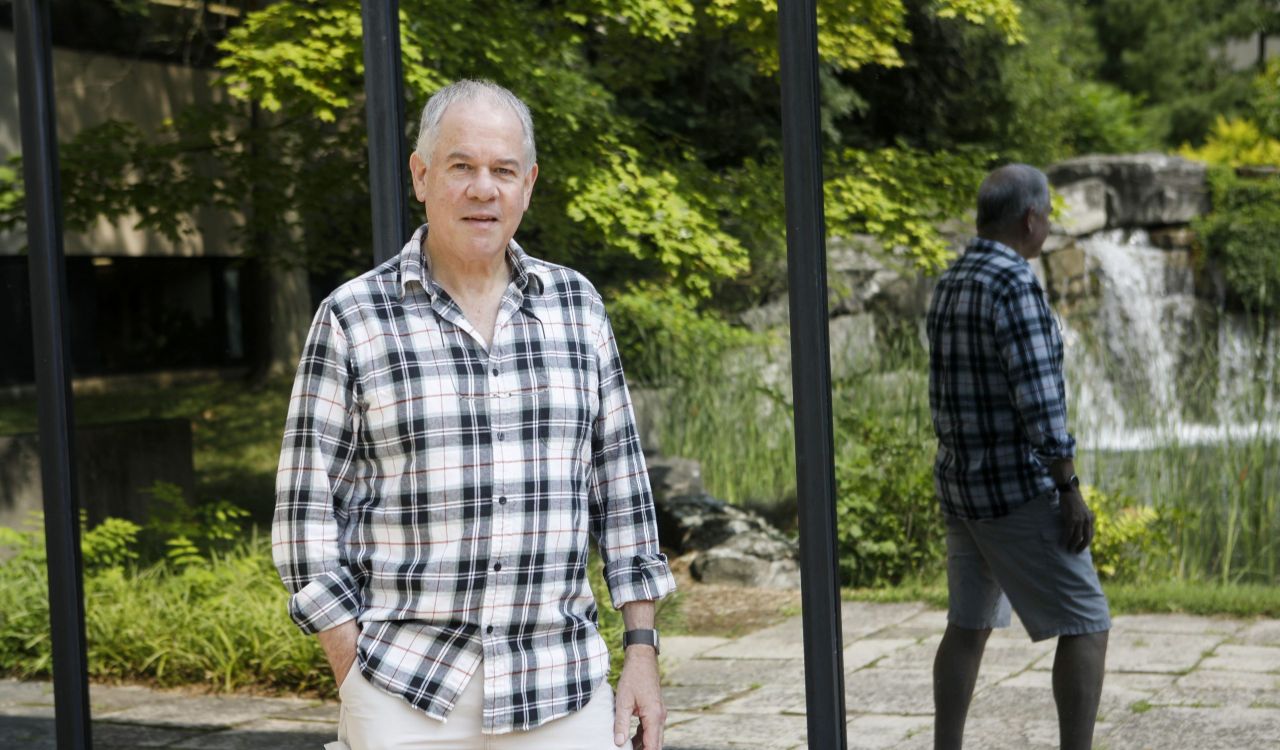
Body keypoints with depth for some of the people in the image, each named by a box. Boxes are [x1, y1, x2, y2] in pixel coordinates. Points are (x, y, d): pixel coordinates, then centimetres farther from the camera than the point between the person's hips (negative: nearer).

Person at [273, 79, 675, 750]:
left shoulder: (574, 304, 7)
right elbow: (308, 510, -1)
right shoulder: (352, 318, -2)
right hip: (407, 695, -2)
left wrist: (641, 652, 6)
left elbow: (620, 485, 10)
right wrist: (355, 685, -6)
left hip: (563, 691, 3)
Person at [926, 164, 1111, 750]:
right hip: (1015, 491, -9)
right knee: (1086, 626, -2)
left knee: (969, 626, 16)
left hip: (963, 484, 9)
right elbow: (1038, 398, -24)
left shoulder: (950, 286, 10)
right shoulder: (1014, 284, -19)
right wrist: (1070, 491, -18)